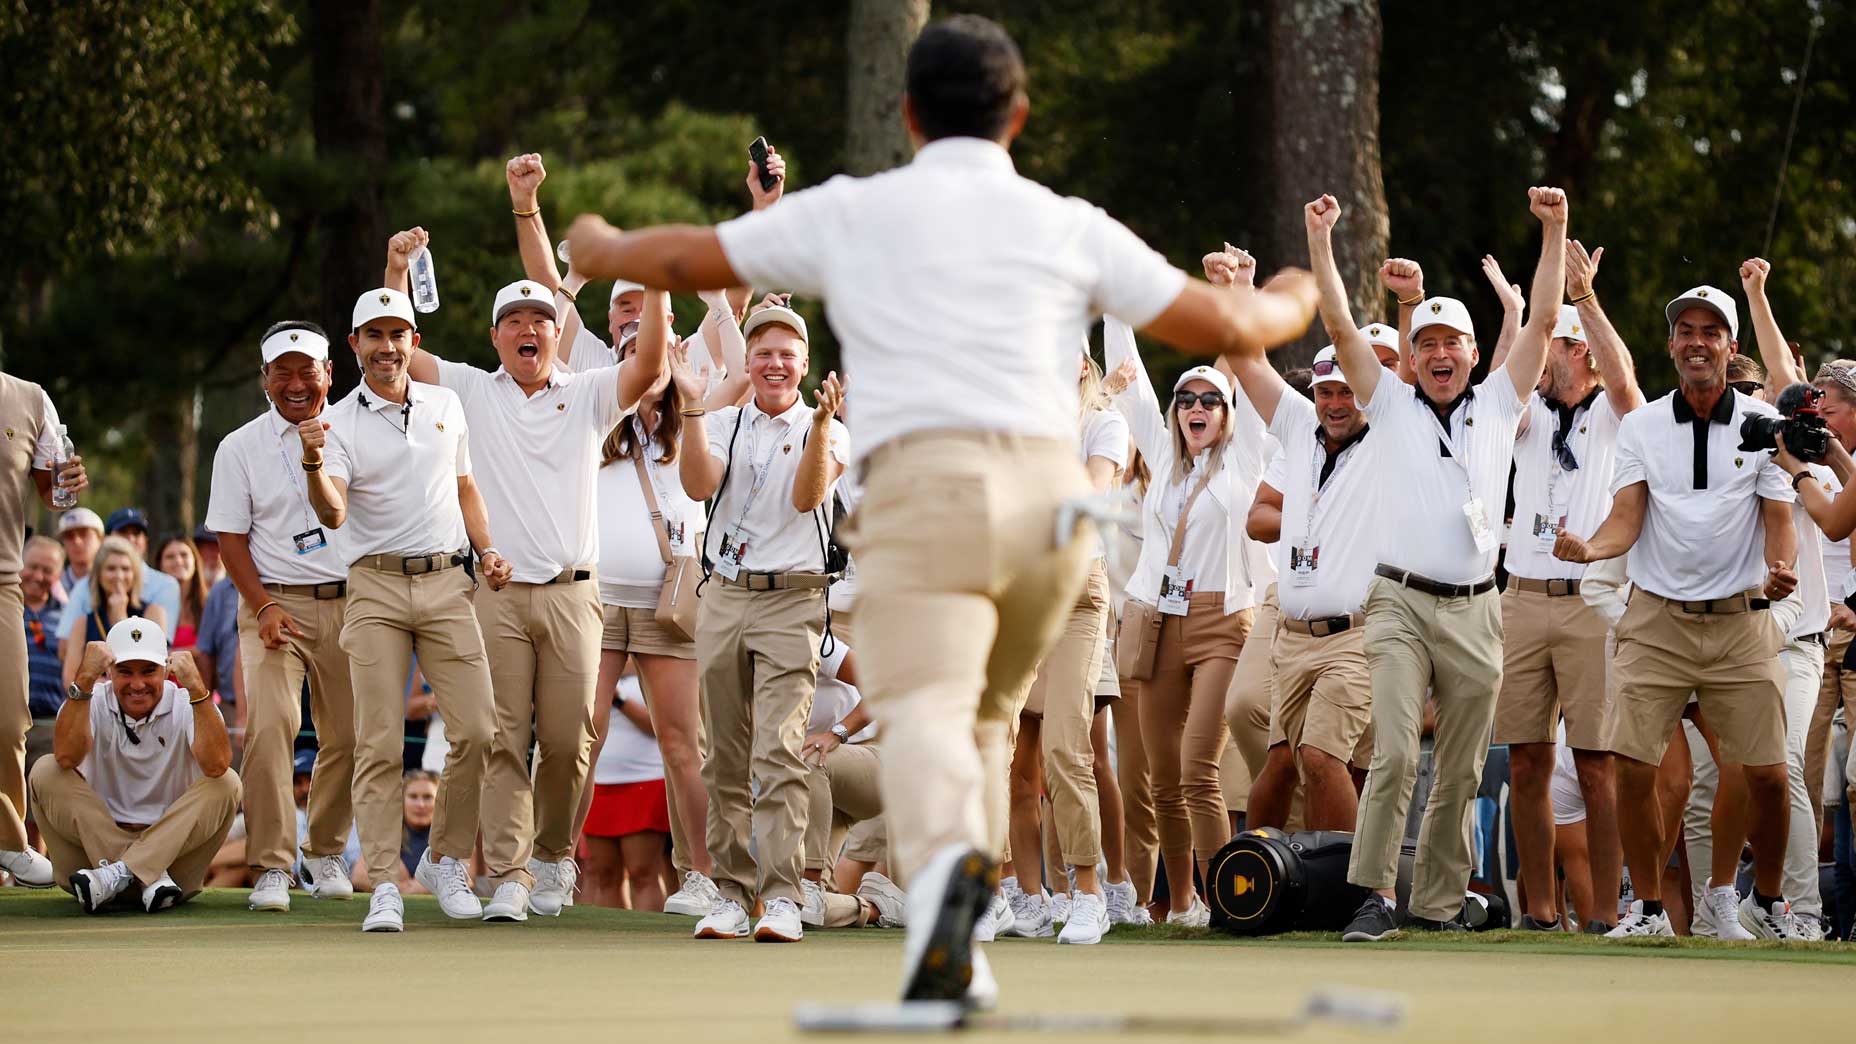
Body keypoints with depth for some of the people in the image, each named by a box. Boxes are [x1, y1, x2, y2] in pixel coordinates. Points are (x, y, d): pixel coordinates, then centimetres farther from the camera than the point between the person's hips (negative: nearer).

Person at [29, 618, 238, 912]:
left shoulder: (185, 706, -3)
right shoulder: (91, 703, -1)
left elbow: (216, 765, -24)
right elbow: (66, 757, -23)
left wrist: (196, 686, -29)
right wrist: (85, 680, -27)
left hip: (173, 849, 0)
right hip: (95, 844, 0)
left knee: (227, 783, -21)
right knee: (45, 772, -19)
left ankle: (121, 872, -34)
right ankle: (150, 877, -32)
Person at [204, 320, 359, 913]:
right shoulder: (241, 448, 4)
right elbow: (231, 537, 2)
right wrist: (264, 607, -10)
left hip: (348, 602, 2)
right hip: (274, 601, -2)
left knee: (346, 736, 3)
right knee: (269, 726, -18)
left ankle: (325, 852, 24)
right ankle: (271, 868, -15)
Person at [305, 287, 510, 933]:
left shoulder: (447, 406, 14)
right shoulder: (338, 423, 0)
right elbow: (333, 514, -15)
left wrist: (485, 547, 11)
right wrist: (314, 466, -35)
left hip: (447, 583, 3)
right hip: (376, 587, -3)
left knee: (477, 731, -5)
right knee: (380, 743, -7)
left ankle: (446, 861, 13)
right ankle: (384, 886, -5)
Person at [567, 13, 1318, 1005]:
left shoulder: (848, 213, 14)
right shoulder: (1068, 227, 16)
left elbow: (685, 259, 25)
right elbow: (1219, 326, 16)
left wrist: (602, 250, 47)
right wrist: (1290, 306, 39)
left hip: (923, 488, -3)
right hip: (1051, 499, 3)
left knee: (924, 713, -19)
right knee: (983, 714, 22)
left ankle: (947, 861, -50)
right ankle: (955, 950, 14)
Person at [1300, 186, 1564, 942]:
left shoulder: (1498, 405, 13)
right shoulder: (1389, 404, 9)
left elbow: (1543, 320, 9)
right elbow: (1339, 325, 3)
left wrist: (1555, 232, 4)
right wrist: (1320, 240, -3)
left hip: (1474, 611, 2)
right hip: (1400, 603, -2)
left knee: (1461, 772, 4)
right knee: (1394, 754, -17)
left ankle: (1436, 903, 11)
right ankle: (1376, 895, -15)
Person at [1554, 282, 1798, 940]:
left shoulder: (1764, 424, 4)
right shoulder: (1641, 426, 7)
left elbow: (1779, 518, 1)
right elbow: (1627, 517, 0)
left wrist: (1780, 568, -20)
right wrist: (1591, 549, -21)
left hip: (1740, 620, -1)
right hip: (1657, 619, 1)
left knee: (1766, 774, -5)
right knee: (1633, 767, -10)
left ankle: (1766, 903, 17)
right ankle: (1649, 908, 5)